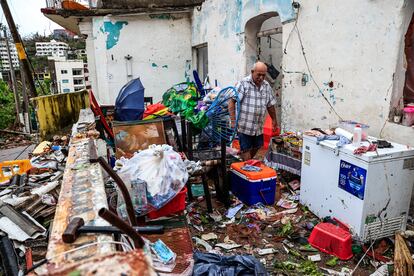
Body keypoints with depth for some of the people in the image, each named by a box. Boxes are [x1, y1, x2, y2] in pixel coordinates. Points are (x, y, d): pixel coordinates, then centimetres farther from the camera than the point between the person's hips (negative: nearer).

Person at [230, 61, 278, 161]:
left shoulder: (267, 86, 8)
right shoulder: (243, 83, -10)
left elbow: (270, 105, 18)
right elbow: (232, 101, -14)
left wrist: (274, 120, 23)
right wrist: (233, 121, -19)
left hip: (258, 127, 6)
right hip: (244, 126, -6)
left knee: (256, 147, 18)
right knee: (246, 150, 0)